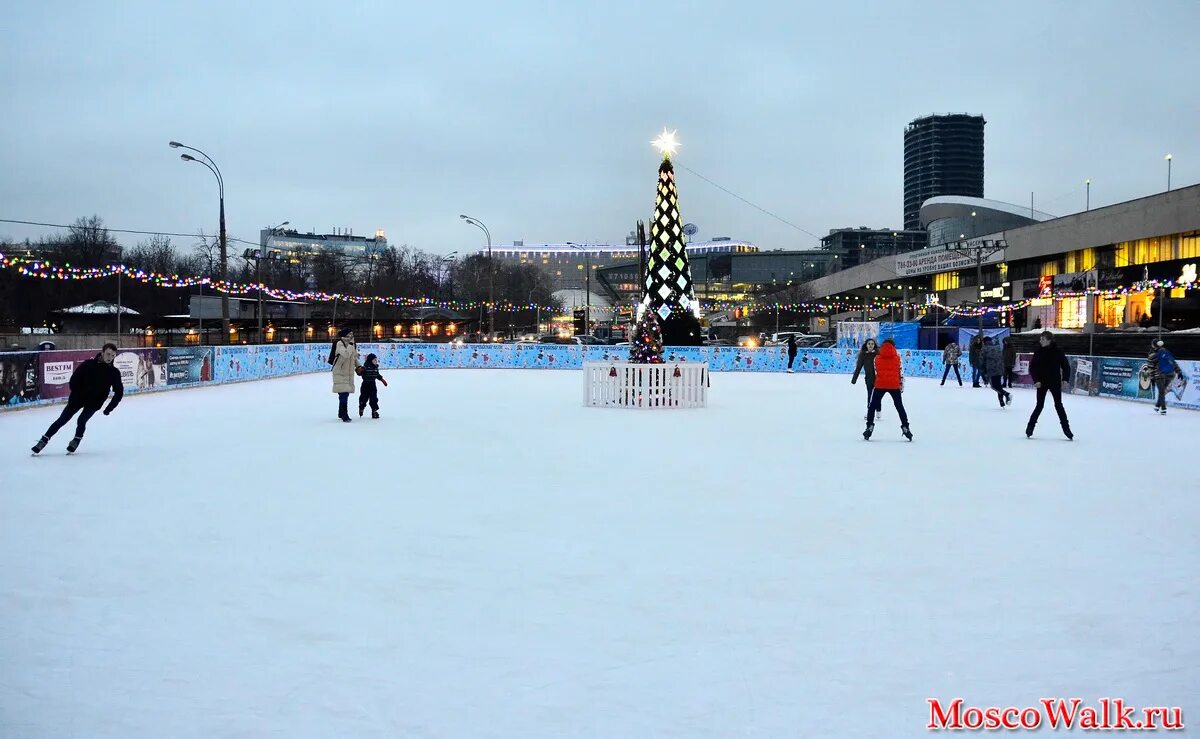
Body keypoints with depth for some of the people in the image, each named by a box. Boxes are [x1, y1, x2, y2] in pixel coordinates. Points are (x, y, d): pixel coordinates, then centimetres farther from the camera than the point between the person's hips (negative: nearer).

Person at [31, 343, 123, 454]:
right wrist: (76, 394, -11)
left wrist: (109, 408, -6)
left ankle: (76, 441, 10)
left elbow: (119, 392, -2)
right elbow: (74, 379, -3)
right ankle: (43, 441, 12)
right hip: (78, 398, 0)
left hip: (94, 402, 0)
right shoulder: (88, 364, -11)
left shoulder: (114, 372, -8)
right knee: (62, 420, 1)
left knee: (81, 421, -15)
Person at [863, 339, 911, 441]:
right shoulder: (897, 357, 4)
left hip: (880, 385, -1)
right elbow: (901, 372, 6)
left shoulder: (877, 358, 5)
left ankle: (870, 427, 1)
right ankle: (905, 428, 11)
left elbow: (875, 372, 9)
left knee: (872, 406, 11)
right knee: (899, 407, 15)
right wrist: (901, 384, 15)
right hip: (894, 385, 1)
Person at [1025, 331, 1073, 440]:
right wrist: (1036, 380, -12)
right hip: (1042, 383, 0)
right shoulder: (1038, 352, -3)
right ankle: (1030, 427, 12)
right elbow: (1032, 367, -1)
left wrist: (1065, 379, -11)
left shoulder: (1057, 351, -5)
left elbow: (1066, 366, 0)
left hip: (1055, 383, 0)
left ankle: (1066, 429, 8)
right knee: (1039, 405, 1)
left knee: (1058, 405, 1)